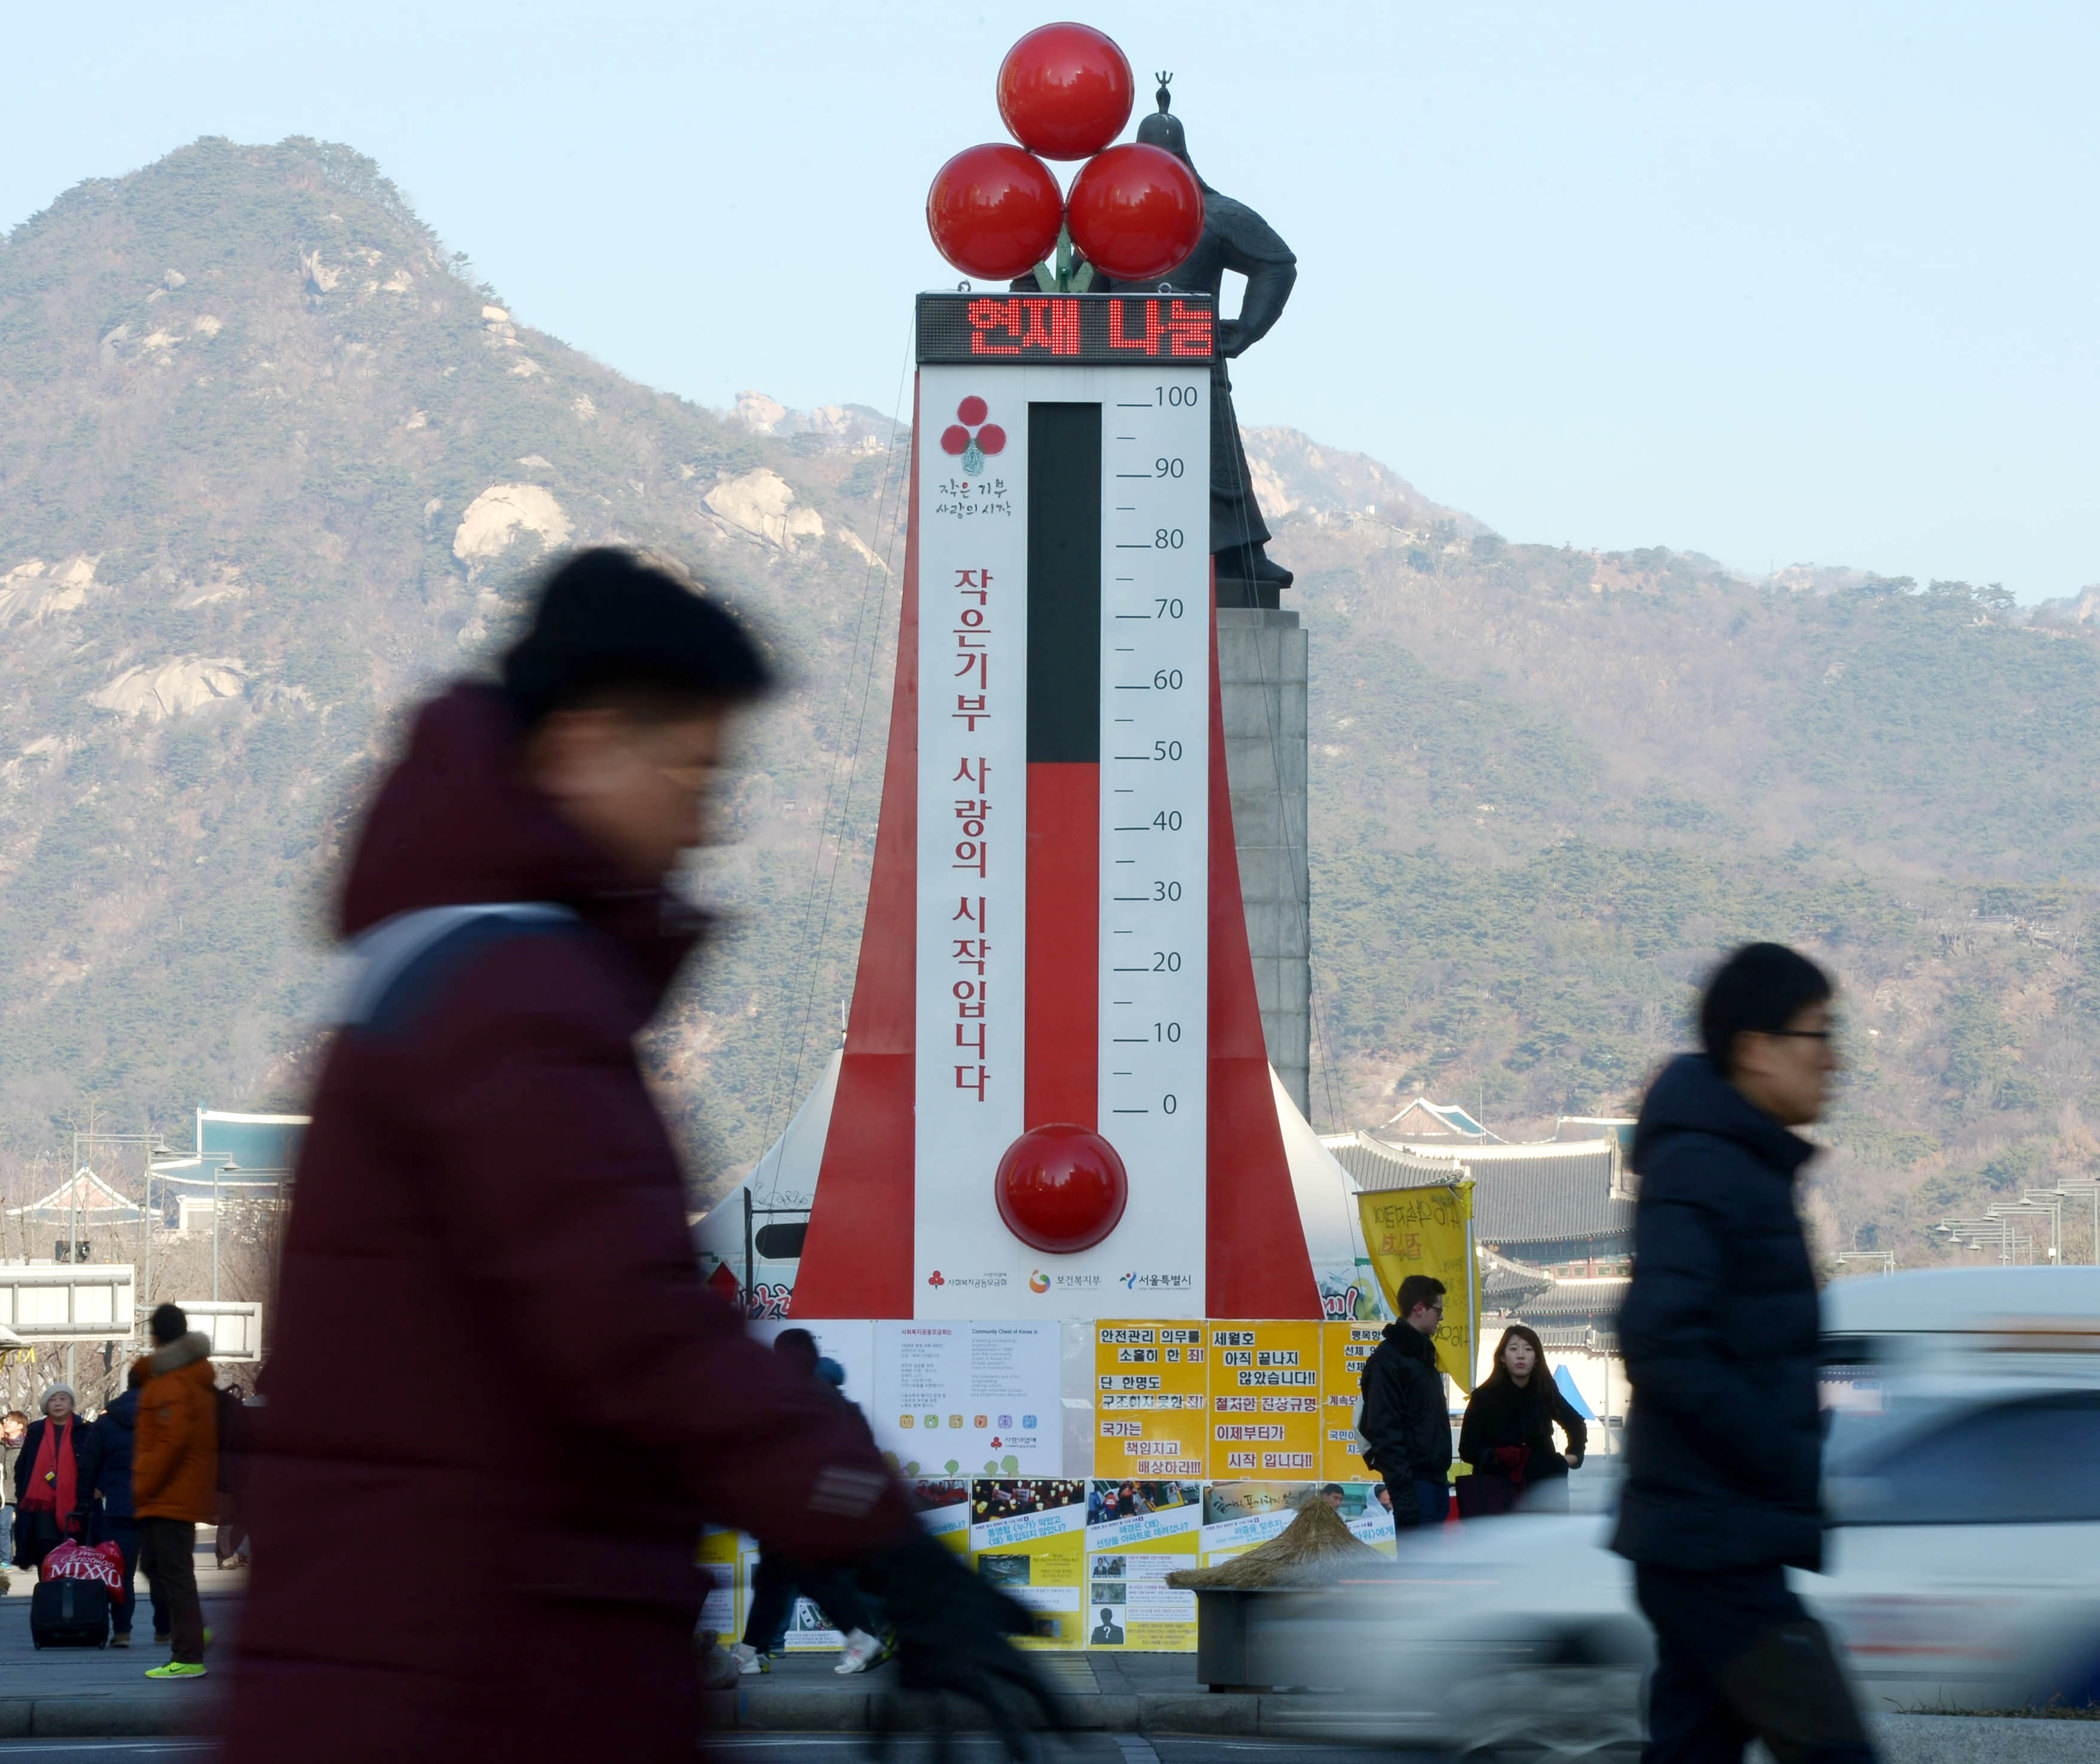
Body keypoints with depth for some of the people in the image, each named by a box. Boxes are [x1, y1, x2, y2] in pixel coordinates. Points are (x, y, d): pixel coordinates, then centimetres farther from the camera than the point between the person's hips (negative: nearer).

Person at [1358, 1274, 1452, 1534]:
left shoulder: (1423, 1353, 19)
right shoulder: (1388, 1359, -12)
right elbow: (1384, 1432, -18)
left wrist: (1442, 1480, 19)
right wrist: (1403, 1491, -24)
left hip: (1435, 1480, 10)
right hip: (1414, 1481, -10)